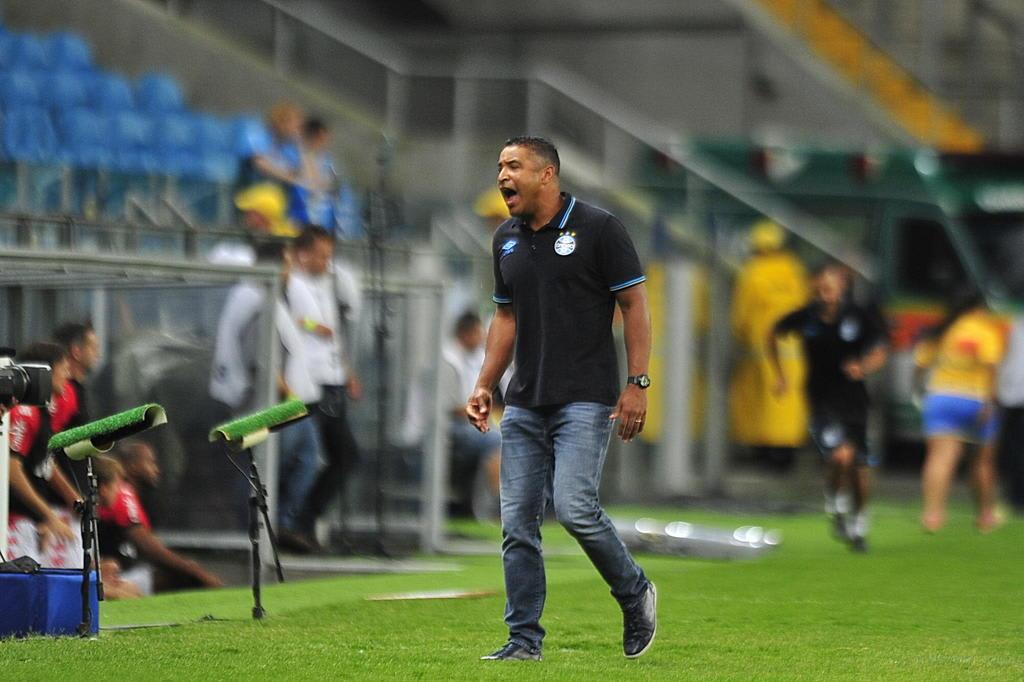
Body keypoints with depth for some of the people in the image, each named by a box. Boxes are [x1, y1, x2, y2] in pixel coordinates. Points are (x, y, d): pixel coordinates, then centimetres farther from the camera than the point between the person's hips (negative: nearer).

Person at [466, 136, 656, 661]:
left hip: (585, 399, -6)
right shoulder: (505, 240, 12)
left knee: (574, 507, -18)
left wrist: (637, 384, -11)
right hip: (525, 402, 6)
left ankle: (635, 594, 6)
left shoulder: (598, 229, -6)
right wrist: (484, 386, 11)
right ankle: (524, 638, 7)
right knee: (518, 522, 1)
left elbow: (634, 305, -5)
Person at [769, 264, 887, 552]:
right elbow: (774, 335, 14)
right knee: (842, 455, -23)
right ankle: (835, 506, 6)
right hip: (821, 401, -1)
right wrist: (780, 375, 13)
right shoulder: (805, 318, -5)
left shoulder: (860, 318, -7)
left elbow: (879, 354, -8)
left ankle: (859, 525, 30)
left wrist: (863, 368, -30)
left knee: (860, 467, 7)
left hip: (853, 398, 1)